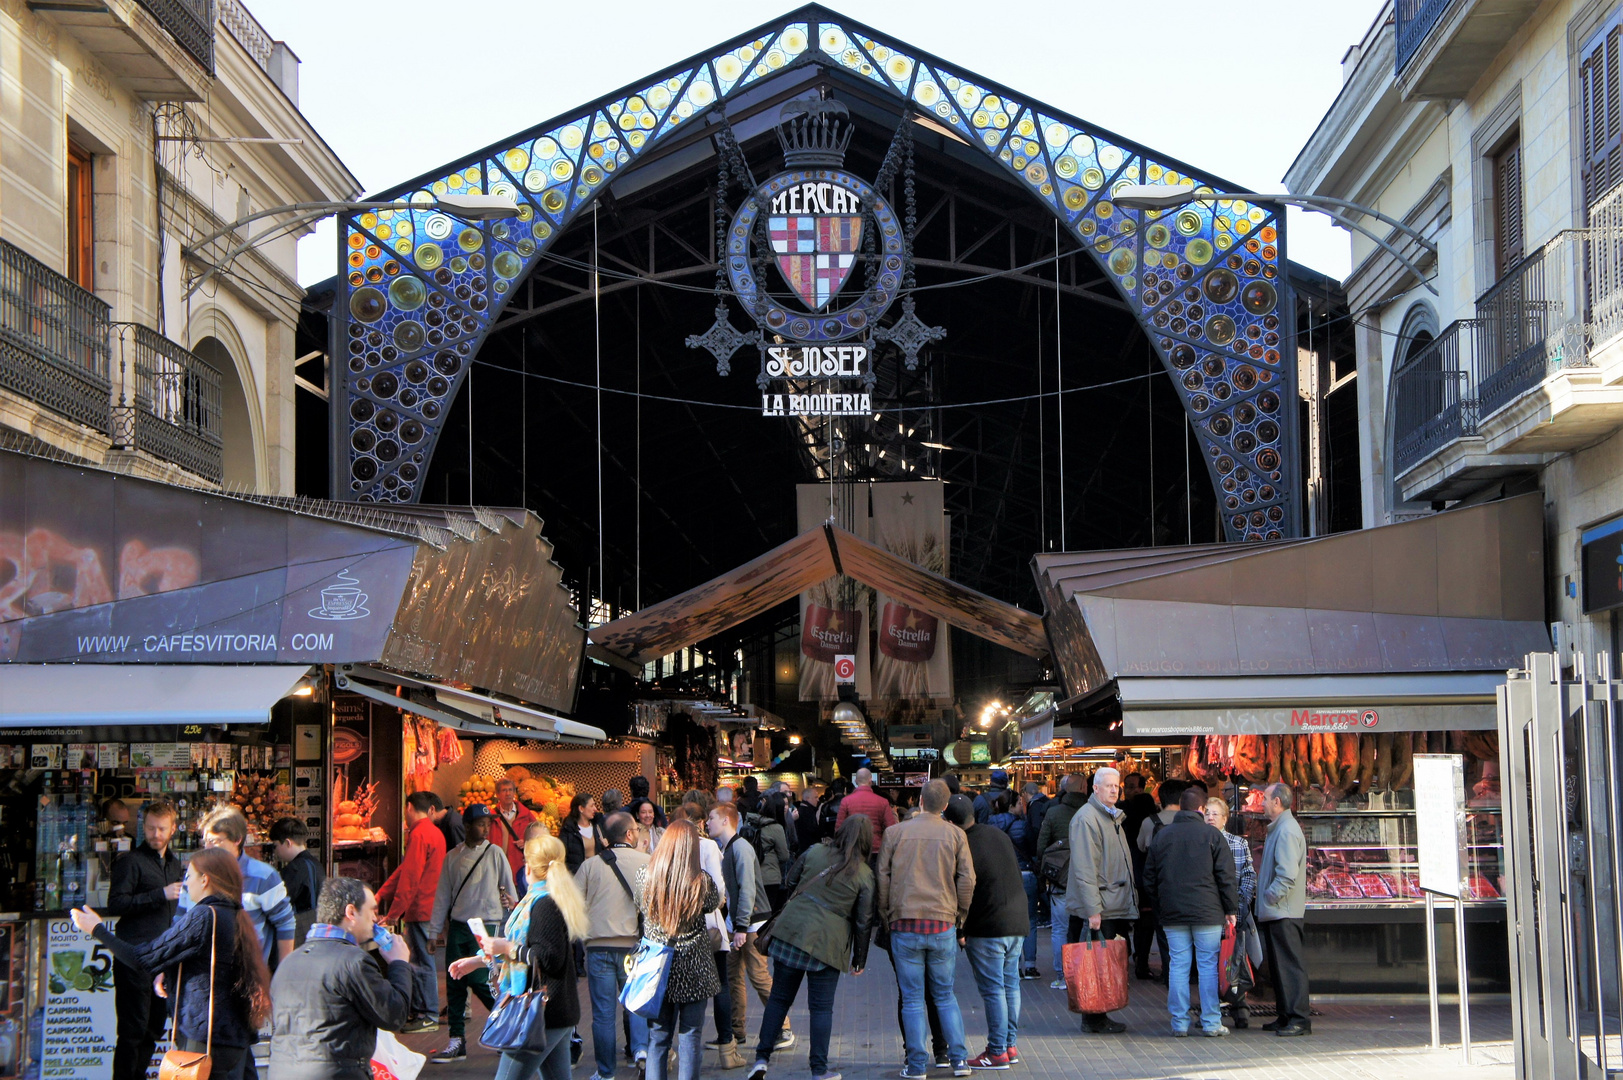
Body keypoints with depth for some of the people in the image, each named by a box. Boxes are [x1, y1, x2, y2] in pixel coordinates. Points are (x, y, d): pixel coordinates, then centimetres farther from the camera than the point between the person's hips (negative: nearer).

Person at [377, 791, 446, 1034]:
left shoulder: (419, 834, -15)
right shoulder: (435, 832, 16)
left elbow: (410, 877, -20)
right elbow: (405, 869, 19)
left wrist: (394, 912, -17)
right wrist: (381, 895, 18)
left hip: (419, 908, -10)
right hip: (429, 907, 10)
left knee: (422, 963, -4)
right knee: (417, 961, 16)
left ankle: (428, 1017, 0)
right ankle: (417, 1011, 22)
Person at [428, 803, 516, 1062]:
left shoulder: (494, 853, 0)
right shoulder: (453, 858, 8)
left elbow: (509, 890, 5)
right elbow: (443, 895, 12)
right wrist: (434, 931, 10)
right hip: (457, 928, 4)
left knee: (480, 980, -11)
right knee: (454, 984, 3)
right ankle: (457, 1042, 11)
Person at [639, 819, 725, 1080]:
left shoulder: (644, 876, -9)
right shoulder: (702, 881, -14)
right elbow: (715, 904, 5)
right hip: (693, 969, -2)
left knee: (657, 1038, 11)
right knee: (690, 1036, 6)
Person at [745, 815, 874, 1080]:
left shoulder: (815, 852, 5)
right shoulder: (865, 875, -2)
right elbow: (863, 921, 0)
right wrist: (860, 959, 11)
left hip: (790, 931, 2)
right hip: (826, 943, -2)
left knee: (779, 998, 10)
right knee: (821, 1007, 7)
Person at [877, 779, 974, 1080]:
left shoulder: (894, 833, 2)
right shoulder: (955, 835, 2)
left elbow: (882, 878, 3)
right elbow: (967, 880, 0)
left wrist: (886, 917, 12)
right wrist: (959, 918, 11)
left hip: (905, 927, -1)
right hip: (943, 926, 1)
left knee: (912, 999, 4)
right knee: (945, 995, 13)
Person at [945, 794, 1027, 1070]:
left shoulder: (964, 849, -17)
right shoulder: (998, 834, 8)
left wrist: (959, 932, -4)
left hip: (988, 928, -8)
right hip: (1018, 921, 8)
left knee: (993, 990, -3)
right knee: (1010, 984, 14)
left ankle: (997, 1051, -1)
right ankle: (1010, 1045, 20)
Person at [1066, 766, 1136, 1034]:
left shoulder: (1113, 817, 19)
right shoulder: (1086, 818, -12)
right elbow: (1085, 869, -18)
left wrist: (1128, 900, 18)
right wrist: (1092, 910, -21)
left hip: (1115, 908, 9)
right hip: (1097, 909, -9)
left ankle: (1099, 1018, 15)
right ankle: (1093, 1020, 2)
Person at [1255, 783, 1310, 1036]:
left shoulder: (1287, 831, -16)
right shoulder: (1278, 829, 18)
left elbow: (1287, 875, -24)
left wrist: (1269, 897, -19)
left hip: (1283, 912, -11)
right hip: (1274, 913, 11)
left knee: (1290, 966, -9)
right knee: (1278, 966, 14)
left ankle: (1299, 1020, -8)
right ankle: (1285, 1016, 21)